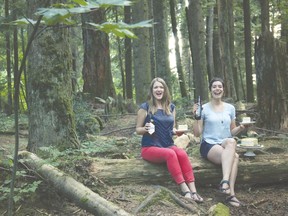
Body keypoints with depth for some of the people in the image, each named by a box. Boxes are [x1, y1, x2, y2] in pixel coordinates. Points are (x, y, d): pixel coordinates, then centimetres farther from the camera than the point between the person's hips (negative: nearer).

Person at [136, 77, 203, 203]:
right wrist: (145, 129, -21)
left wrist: (176, 131, -3)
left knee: (182, 153, -30)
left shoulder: (171, 107, 12)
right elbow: (138, 130, 1)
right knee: (171, 154, -36)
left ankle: (193, 191, -38)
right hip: (150, 147, -4)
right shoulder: (145, 107, -2)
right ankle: (185, 191, -38)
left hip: (168, 145, 4)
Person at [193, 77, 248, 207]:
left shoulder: (230, 108, 13)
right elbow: (197, 133, 0)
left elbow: (232, 132, 18)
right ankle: (231, 193, -41)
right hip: (208, 145, -3)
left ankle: (225, 182, -40)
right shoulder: (204, 108, 2)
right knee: (234, 157, -33)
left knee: (231, 141, -35)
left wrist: (240, 128, -3)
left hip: (226, 146, 3)